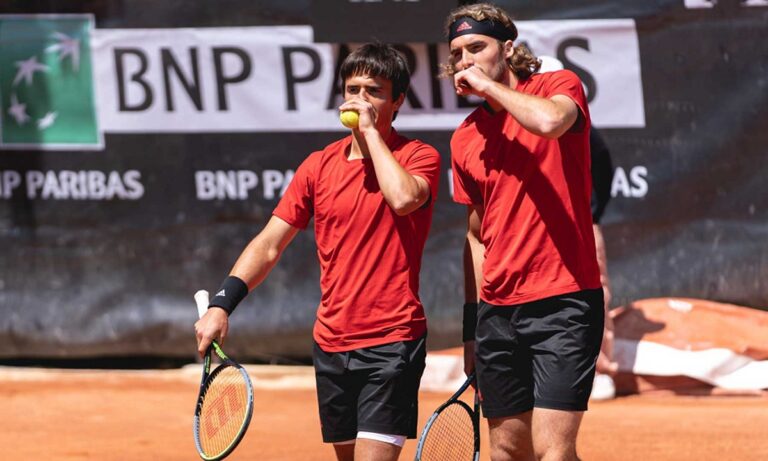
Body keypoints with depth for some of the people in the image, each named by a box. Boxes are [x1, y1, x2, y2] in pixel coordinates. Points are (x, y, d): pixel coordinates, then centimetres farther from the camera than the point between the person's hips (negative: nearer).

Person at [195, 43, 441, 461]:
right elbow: (269, 243, 7)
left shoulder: (419, 158, -3)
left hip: (391, 342, -5)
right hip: (331, 343, 5)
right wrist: (221, 304, -6)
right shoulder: (319, 166, 9)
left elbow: (403, 198, -27)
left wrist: (371, 130, -14)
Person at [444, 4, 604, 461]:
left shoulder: (559, 85, -3)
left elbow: (550, 121, -29)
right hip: (497, 311, 6)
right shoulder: (465, 139, 12)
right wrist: (473, 325, 17)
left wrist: (489, 84, -13)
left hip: (562, 302, -6)